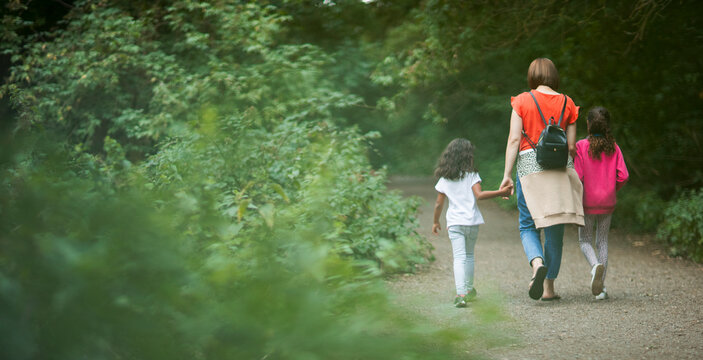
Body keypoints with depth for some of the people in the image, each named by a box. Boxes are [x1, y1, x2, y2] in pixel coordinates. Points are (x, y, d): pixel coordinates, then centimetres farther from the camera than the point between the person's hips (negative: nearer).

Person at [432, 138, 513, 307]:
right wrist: (500, 192, -16)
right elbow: (479, 195, -16)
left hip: (454, 223, 0)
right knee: (469, 255, 19)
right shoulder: (471, 175, -4)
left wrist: (436, 222, 19)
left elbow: (439, 203, 7)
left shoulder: (444, 179, 5)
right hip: (471, 221, 0)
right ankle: (469, 289, 30)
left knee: (459, 257, -6)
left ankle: (461, 293, -22)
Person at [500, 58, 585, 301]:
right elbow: (571, 146, 5)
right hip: (561, 168, 2)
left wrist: (507, 174, -6)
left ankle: (538, 263, -23)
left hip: (529, 164, -2)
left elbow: (514, 140, -6)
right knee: (555, 229, 8)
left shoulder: (522, 101, 0)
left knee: (527, 225, 7)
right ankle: (549, 287, 9)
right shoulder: (567, 103, 6)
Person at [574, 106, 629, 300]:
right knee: (602, 241, 12)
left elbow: (578, 176, -14)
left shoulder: (581, 146, -10)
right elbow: (623, 176, -5)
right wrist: (612, 190, 14)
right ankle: (601, 287, 7)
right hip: (607, 202, 3)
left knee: (585, 241, 10)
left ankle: (596, 265, -22)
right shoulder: (613, 147, -2)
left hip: (588, 202, -3)